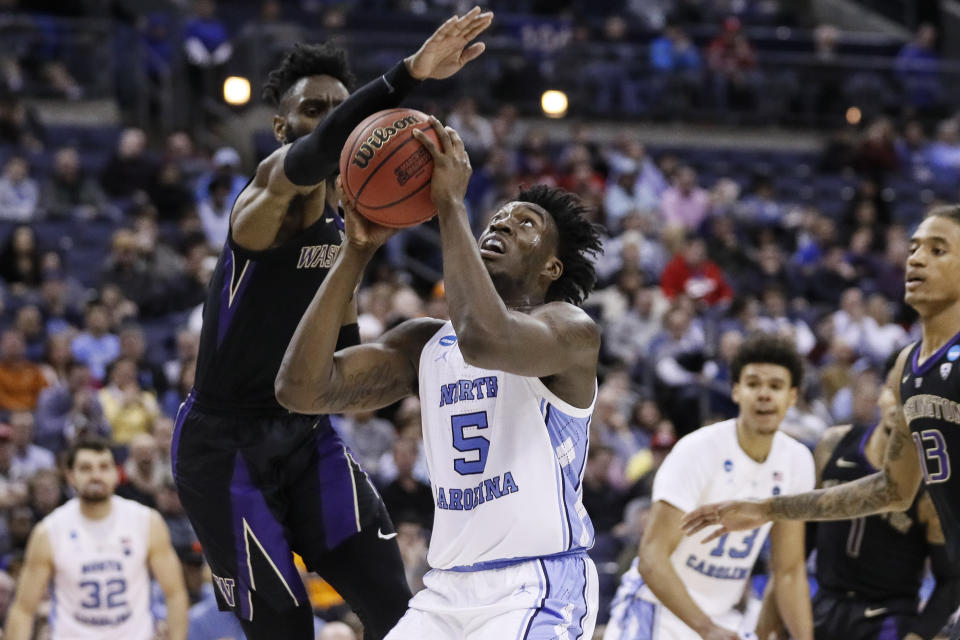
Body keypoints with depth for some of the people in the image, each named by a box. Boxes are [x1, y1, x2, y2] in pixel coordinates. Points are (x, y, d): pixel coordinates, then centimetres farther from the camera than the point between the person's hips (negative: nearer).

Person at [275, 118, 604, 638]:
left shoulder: (570, 330, -6)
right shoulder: (423, 343, 13)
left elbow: (485, 338, -30)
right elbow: (301, 389, 0)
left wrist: (451, 206, -22)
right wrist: (357, 250, -3)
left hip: (536, 593, -7)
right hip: (447, 591, 7)